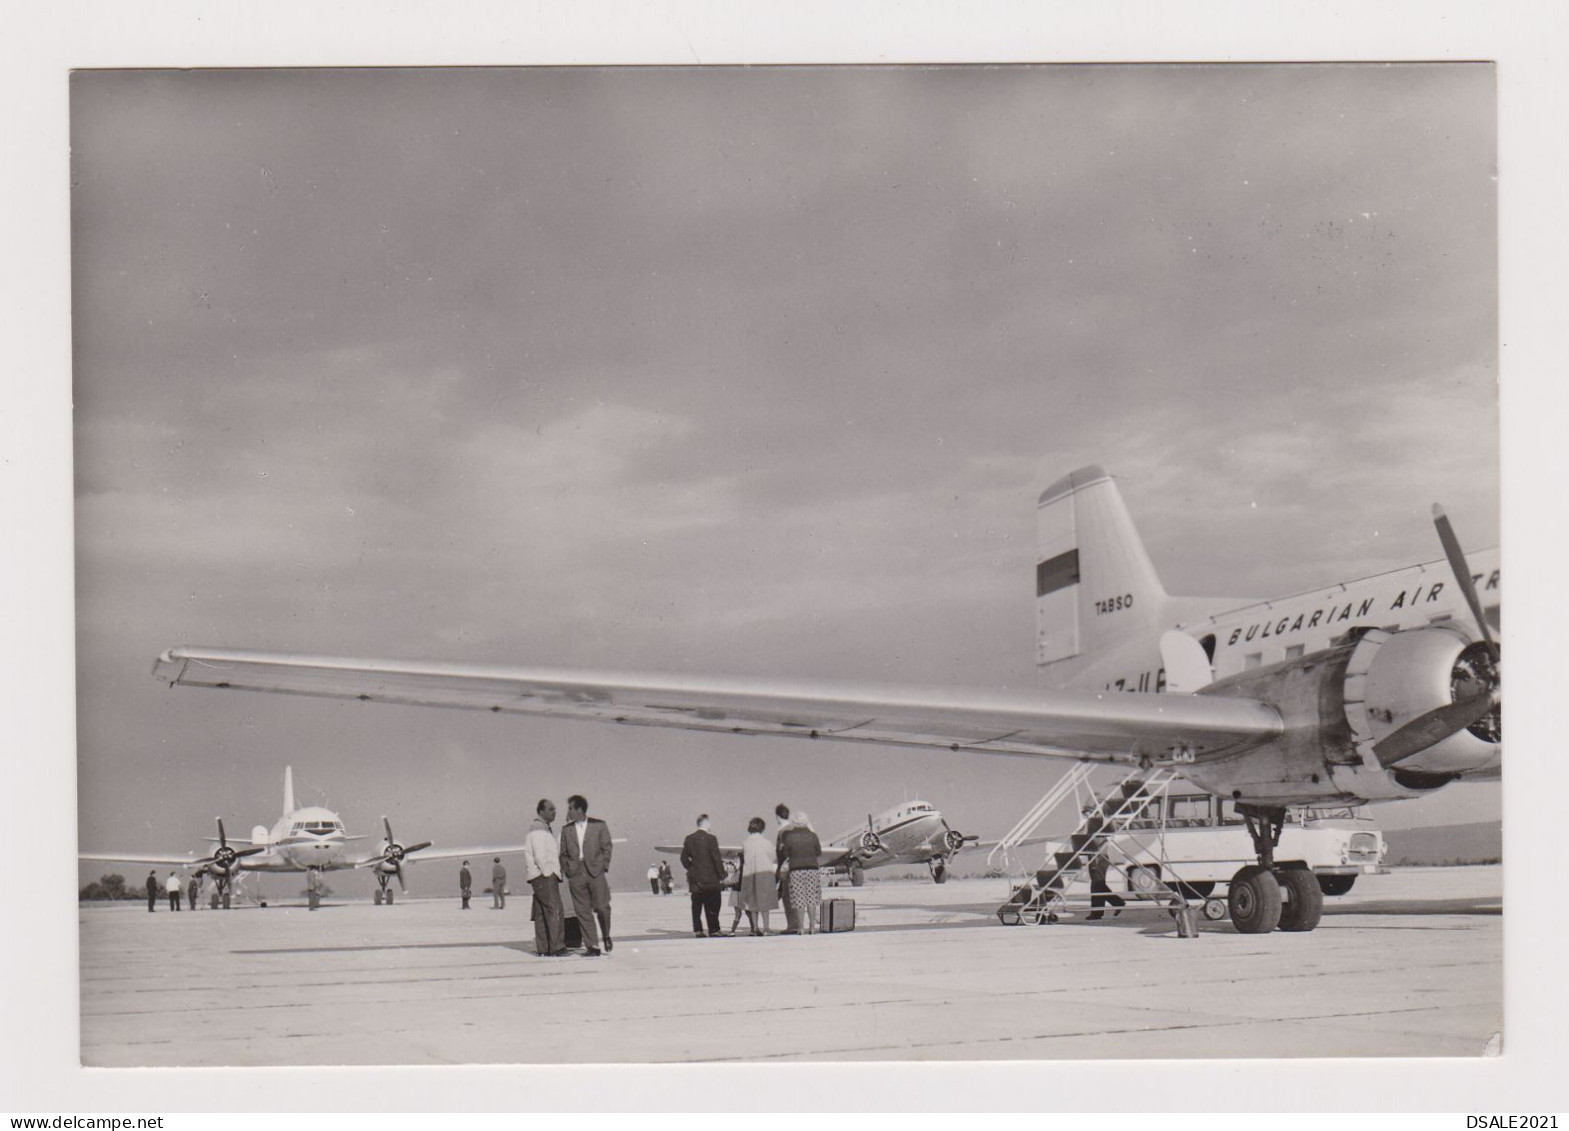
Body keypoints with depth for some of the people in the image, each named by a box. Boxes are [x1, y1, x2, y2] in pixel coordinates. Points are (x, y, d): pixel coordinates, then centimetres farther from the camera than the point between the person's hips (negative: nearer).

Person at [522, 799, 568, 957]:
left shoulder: (544, 829, 23)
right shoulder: (538, 829, -10)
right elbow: (539, 855, -17)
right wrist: (548, 874, -14)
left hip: (543, 876, 10)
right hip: (544, 876, -10)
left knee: (541, 913, 7)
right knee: (554, 911, -15)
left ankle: (543, 949, 6)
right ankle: (557, 948, -19)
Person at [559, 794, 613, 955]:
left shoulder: (599, 825, 6)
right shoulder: (566, 829, 14)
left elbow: (606, 848, 5)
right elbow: (563, 854, 15)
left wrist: (605, 869, -4)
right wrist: (567, 872, 3)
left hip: (596, 871, -2)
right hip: (575, 874, 2)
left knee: (601, 907, -6)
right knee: (582, 911, -1)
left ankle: (606, 936, 20)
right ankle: (592, 946, 2)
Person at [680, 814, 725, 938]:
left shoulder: (689, 838, 5)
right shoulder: (710, 838, -10)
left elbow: (684, 858, 7)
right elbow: (716, 858, -11)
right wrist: (722, 875, -7)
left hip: (695, 878, 5)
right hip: (710, 879, -5)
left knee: (696, 906, 8)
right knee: (712, 906, 1)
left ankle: (698, 930, 6)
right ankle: (713, 931, -1)